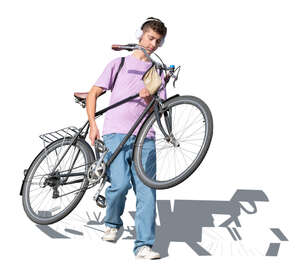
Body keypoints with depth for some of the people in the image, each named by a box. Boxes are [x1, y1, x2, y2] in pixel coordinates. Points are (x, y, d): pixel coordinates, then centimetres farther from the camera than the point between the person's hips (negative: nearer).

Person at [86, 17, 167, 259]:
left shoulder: (157, 72, 21)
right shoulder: (119, 64, 14)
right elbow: (93, 94, 10)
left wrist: (149, 99, -9)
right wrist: (93, 125, -4)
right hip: (116, 133, -2)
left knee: (147, 191, -8)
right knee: (120, 184, -19)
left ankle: (143, 245, -5)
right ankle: (112, 224, 10)